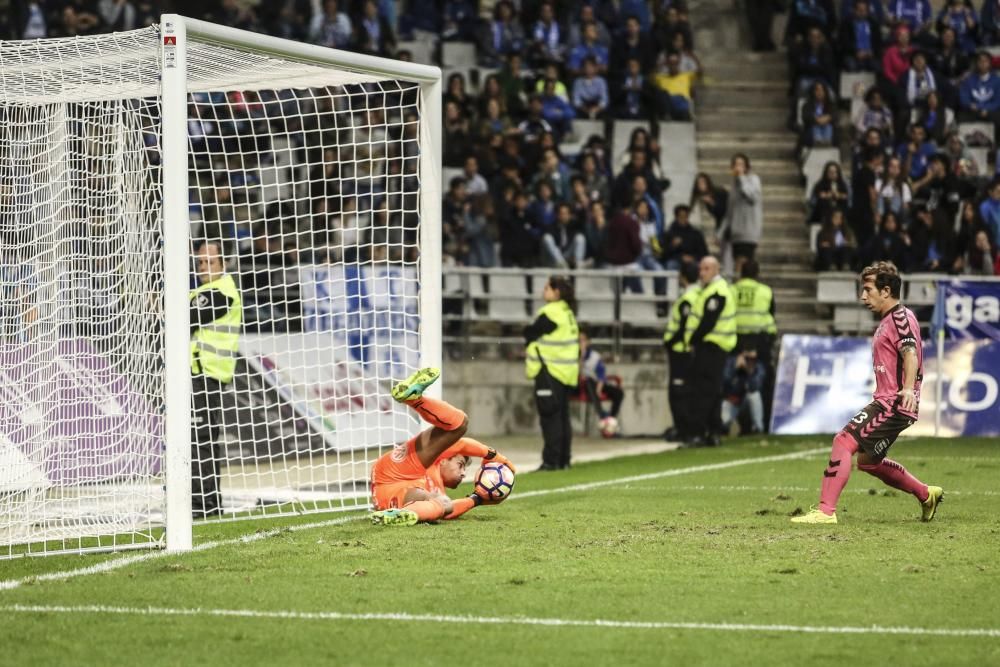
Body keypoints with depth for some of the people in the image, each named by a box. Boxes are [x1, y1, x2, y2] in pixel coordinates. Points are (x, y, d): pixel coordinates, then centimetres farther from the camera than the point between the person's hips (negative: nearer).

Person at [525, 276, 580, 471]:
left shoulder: (550, 313, -15)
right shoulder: (568, 313, 14)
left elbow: (531, 334, -11)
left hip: (551, 371, -9)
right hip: (567, 372, 9)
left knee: (550, 417, -7)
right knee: (562, 416, 12)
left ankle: (551, 460, -8)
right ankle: (563, 460, 15)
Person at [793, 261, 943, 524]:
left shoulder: (901, 317, -12)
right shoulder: (888, 320, 20)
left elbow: (910, 353, -28)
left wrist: (908, 389, -43)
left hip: (894, 403, -11)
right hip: (885, 401, 11)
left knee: (844, 441, -20)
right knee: (867, 460, 21)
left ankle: (826, 511, -24)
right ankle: (926, 495, 32)